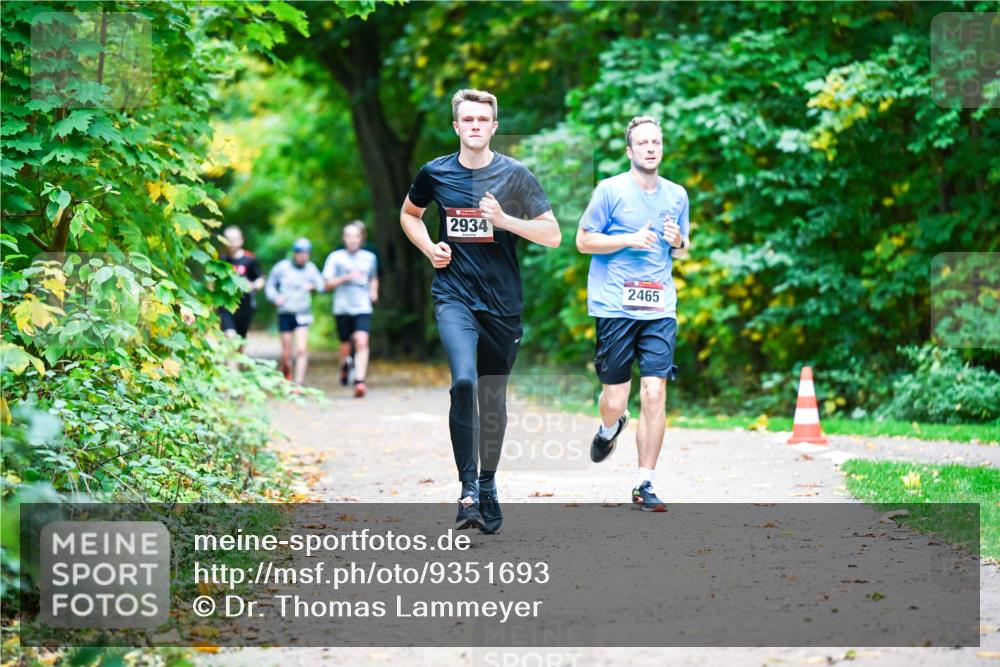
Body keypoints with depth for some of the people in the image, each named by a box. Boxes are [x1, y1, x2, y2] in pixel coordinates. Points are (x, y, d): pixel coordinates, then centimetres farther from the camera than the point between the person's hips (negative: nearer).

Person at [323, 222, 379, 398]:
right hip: (342, 309, 0)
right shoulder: (335, 257, 3)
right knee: (346, 347, 8)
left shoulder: (370, 258, 12)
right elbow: (328, 284, 0)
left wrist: (374, 291, 10)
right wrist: (346, 278, -14)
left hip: (363, 309, 0)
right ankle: (344, 367, 41)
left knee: (362, 343, -18)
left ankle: (360, 381, -22)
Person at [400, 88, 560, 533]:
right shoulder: (435, 173, 3)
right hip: (454, 295, -1)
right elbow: (409, 214, 23)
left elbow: (553, 235, -3)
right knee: (464, 382, -23)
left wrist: (504, 219, -17)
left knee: (493, 397, 10)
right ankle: (468, 490, -21)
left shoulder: (514, 175, -2)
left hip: (503, 301, 1)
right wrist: (428, 248, 4)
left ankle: (488, 485, 30)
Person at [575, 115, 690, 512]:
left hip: (660, 310, 3)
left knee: (655, 394, -8)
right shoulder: (610, 190, -1)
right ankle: (609, 430, 38)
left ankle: (644, 485, 0)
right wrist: (629, 240, -11)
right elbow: (582, 241, 0)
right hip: (615, 307, -3)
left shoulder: (676, 195, 12)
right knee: (615, 401, 0)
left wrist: (677, 242, 0)